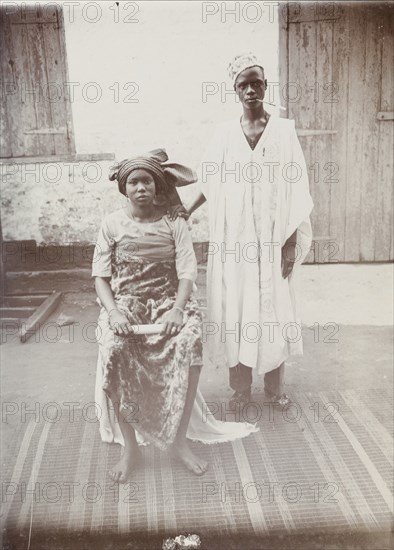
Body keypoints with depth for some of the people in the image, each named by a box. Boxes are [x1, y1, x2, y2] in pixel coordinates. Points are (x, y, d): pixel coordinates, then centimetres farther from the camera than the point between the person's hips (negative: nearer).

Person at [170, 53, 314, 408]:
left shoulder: (284, 130, 0)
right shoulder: (224, 134, 4)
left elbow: (295, 188, -3)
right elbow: (211, 183, 12)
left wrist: (291, 241, -7)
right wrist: (189, 209, -3)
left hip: (272, 237, -1)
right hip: (234, 238, 1)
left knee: (274, 306, 7)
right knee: (235, 307, 5)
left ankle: (275, 386, 25)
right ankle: (241, 388, 21)